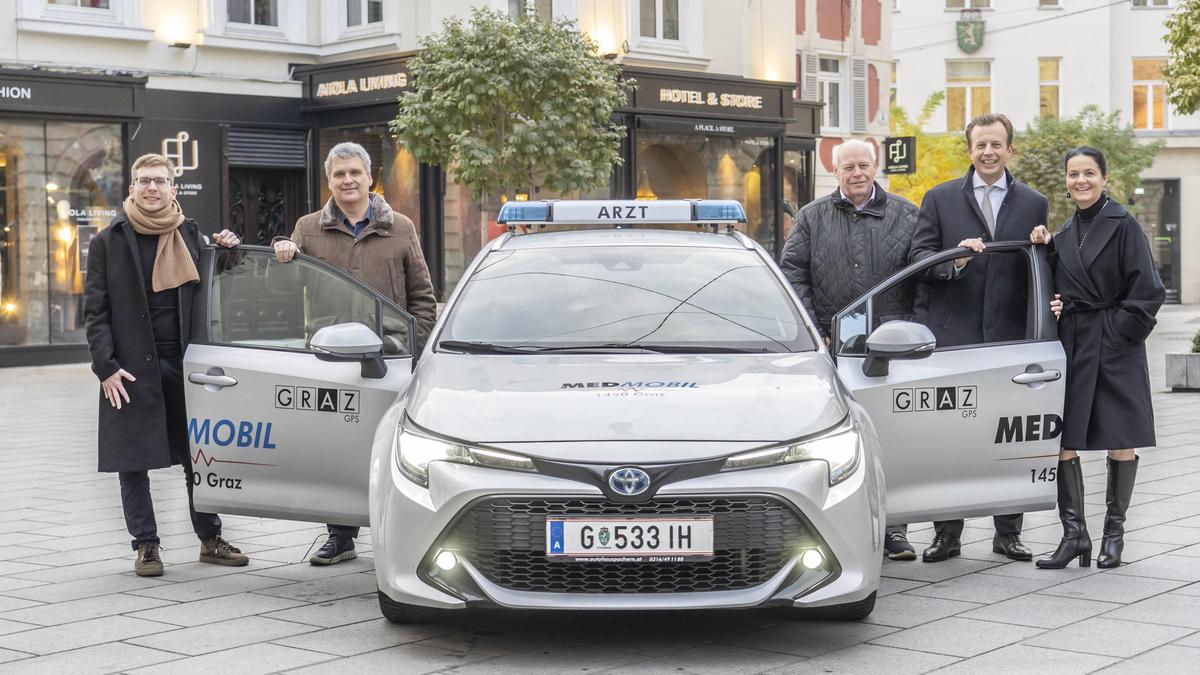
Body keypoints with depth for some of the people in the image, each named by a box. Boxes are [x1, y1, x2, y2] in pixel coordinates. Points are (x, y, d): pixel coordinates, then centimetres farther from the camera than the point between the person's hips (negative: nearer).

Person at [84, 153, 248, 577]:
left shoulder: (190, 235, 11)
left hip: (183, 362, 2)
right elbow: (95, 311, 0)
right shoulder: (108, 243, 3)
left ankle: (210, 540, 18)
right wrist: (106, 367, -9)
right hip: (132, 367, -2)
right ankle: (146, 546, 12)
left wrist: (227, 250, 0)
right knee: (133, 462, 2)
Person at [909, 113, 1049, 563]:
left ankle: (1008, 532, 16)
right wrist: (954, 260, -16)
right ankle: (947, 533, 11)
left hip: (1009, 338, 1)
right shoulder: (940, 199, 8)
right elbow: (918, 256, 1)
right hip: (952, 336, -1)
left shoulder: (1033, 204, 11)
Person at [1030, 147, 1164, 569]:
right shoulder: (1065, 233, 13)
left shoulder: (1122, 225, -5)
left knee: (1120, 443, 3)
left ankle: (1114, 532, 15)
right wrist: (1045, 249, 3)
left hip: (1114, 347, -5)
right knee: (1061, 440, -1)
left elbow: (1147, 290, -9)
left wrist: (1122, 332, -11)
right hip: (1072, 345, 6)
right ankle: (1074, 534, 5)